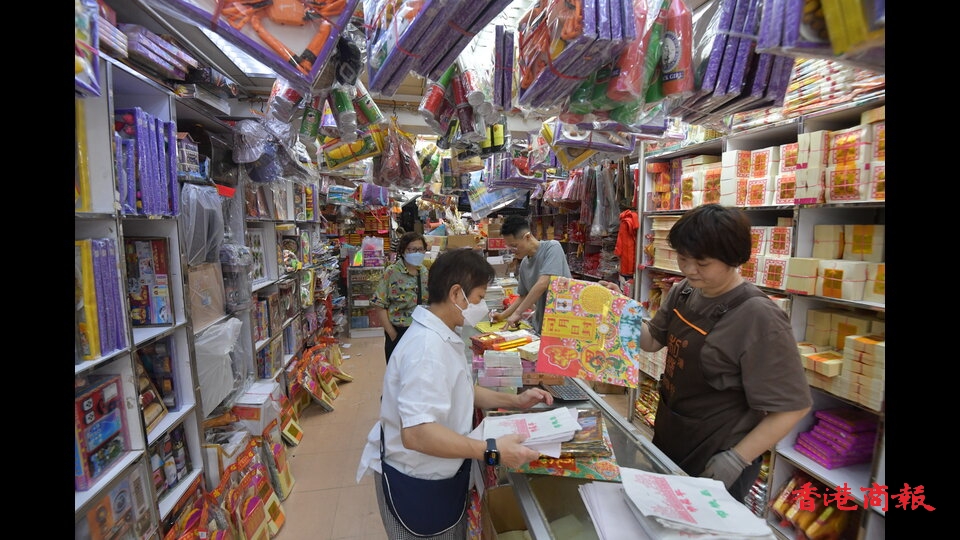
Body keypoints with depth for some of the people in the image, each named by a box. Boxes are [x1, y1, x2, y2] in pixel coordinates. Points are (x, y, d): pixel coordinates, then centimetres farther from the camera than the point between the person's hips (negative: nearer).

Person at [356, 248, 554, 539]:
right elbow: (416, 433, -37)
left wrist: (515, 401, 4)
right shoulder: (427, 347, -30)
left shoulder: (444, 336, 3)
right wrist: (492, 450, -36)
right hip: (416, 482, -9)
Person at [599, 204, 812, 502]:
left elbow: (792, 407, -20)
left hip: (712, 466, -6)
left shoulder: (759, 318, -26)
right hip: (666, 441, 7)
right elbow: (652, 340, 8)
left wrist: (737, 459, -20)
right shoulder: (683, 291, -5)